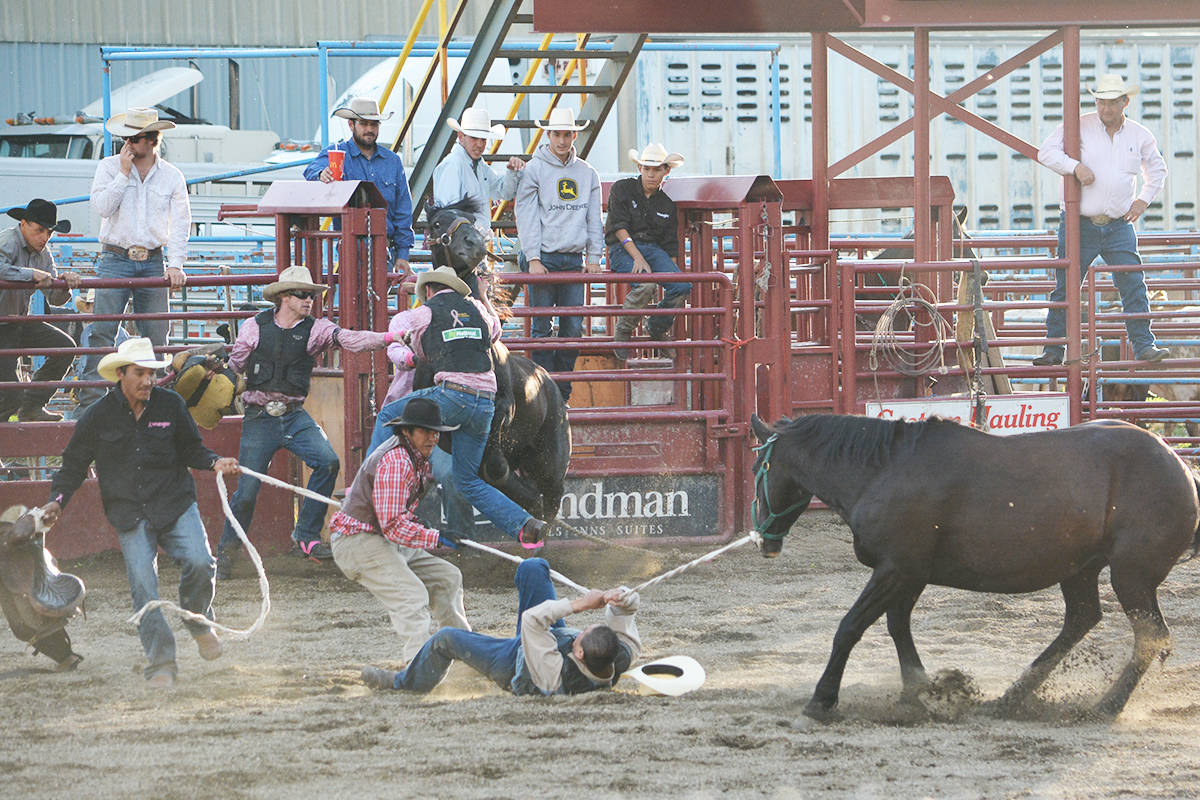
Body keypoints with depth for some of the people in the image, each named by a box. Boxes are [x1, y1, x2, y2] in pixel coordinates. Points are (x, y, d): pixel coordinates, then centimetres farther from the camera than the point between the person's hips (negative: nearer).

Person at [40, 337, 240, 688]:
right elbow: (74, 464, 9)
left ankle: (198, 622, 13)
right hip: (130, 513, -1)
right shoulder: (99, 416, -1)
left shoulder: (170, 404, 2)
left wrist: (214, 462, -5)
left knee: (199, 562, -19)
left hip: (175, 503, 1)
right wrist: (57, 500, -4)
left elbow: (190, 449, 14)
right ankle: (160, 663, -4)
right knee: (143, 585, -11)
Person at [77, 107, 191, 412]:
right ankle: (89, 398, -11)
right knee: (102, 331, -10)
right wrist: (124, 173, -13)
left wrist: (175, 264, -8)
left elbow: (180, 222, 2)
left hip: (153, 261, 2)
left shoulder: (172, 176, 5)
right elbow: (102, 206, -11)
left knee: (156, 334, 2)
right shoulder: (109, 167, 2)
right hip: (115, 260, -2)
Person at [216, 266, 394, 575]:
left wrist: (387, 338, -28)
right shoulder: (255, 327, 1)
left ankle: (306, 536, -7)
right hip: (259, 418, -2)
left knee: (327, 462, -21)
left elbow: (349, 339, -15)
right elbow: (235, 365, 14)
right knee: (247, 490, -3)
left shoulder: (314, 329, 0)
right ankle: (226, 551, 19)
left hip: (294, 416, 2)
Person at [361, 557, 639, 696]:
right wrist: (619, 598, -49)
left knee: (446, 639, 12)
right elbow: (626, 605, -25)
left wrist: (580, 604, -49)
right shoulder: (623, 657, -37)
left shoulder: (555, 675, -50)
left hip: (513, 664, -5)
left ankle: (404, 683, 44)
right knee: (532, 567, 1)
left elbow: (532, 618, -50)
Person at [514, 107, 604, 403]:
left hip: (574, 260, 4)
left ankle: (563, 393, 8)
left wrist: (594, 256, 7)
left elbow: (594, 219, 16)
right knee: (542, 328, -5)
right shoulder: (534, 170, 1)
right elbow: (526, 217, -3)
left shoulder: (587, 173, 13)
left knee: (573, 328, 0)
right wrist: (533, 258, -11)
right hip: (544, 258, -4)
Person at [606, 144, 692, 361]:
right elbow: (619, 227, -10)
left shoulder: (666, 204, 15)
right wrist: (637, 257, -21)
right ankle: (623, 331, -11)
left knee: (682, 287, -21)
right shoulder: (622, 189, 0)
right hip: (622, 249, -5)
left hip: (653, 249, 5)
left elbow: (670, 245, 17)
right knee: (645, 286, -35)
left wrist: (673, 272, 2)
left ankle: (656, 329, 4)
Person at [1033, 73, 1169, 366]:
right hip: (1080, 224, -2)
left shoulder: (1140, 136, 7)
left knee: (1133, 286, -5)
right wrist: (1075, 167, -21)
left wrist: (1144, 199, 8)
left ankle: (1144, 345, 0)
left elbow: (1157, 169, 22)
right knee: (1064, 289, 2)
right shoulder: (1079, 127, -2)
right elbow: (1046, 152, -7)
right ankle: (1053, 350, 10)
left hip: (1119, 227, 2)